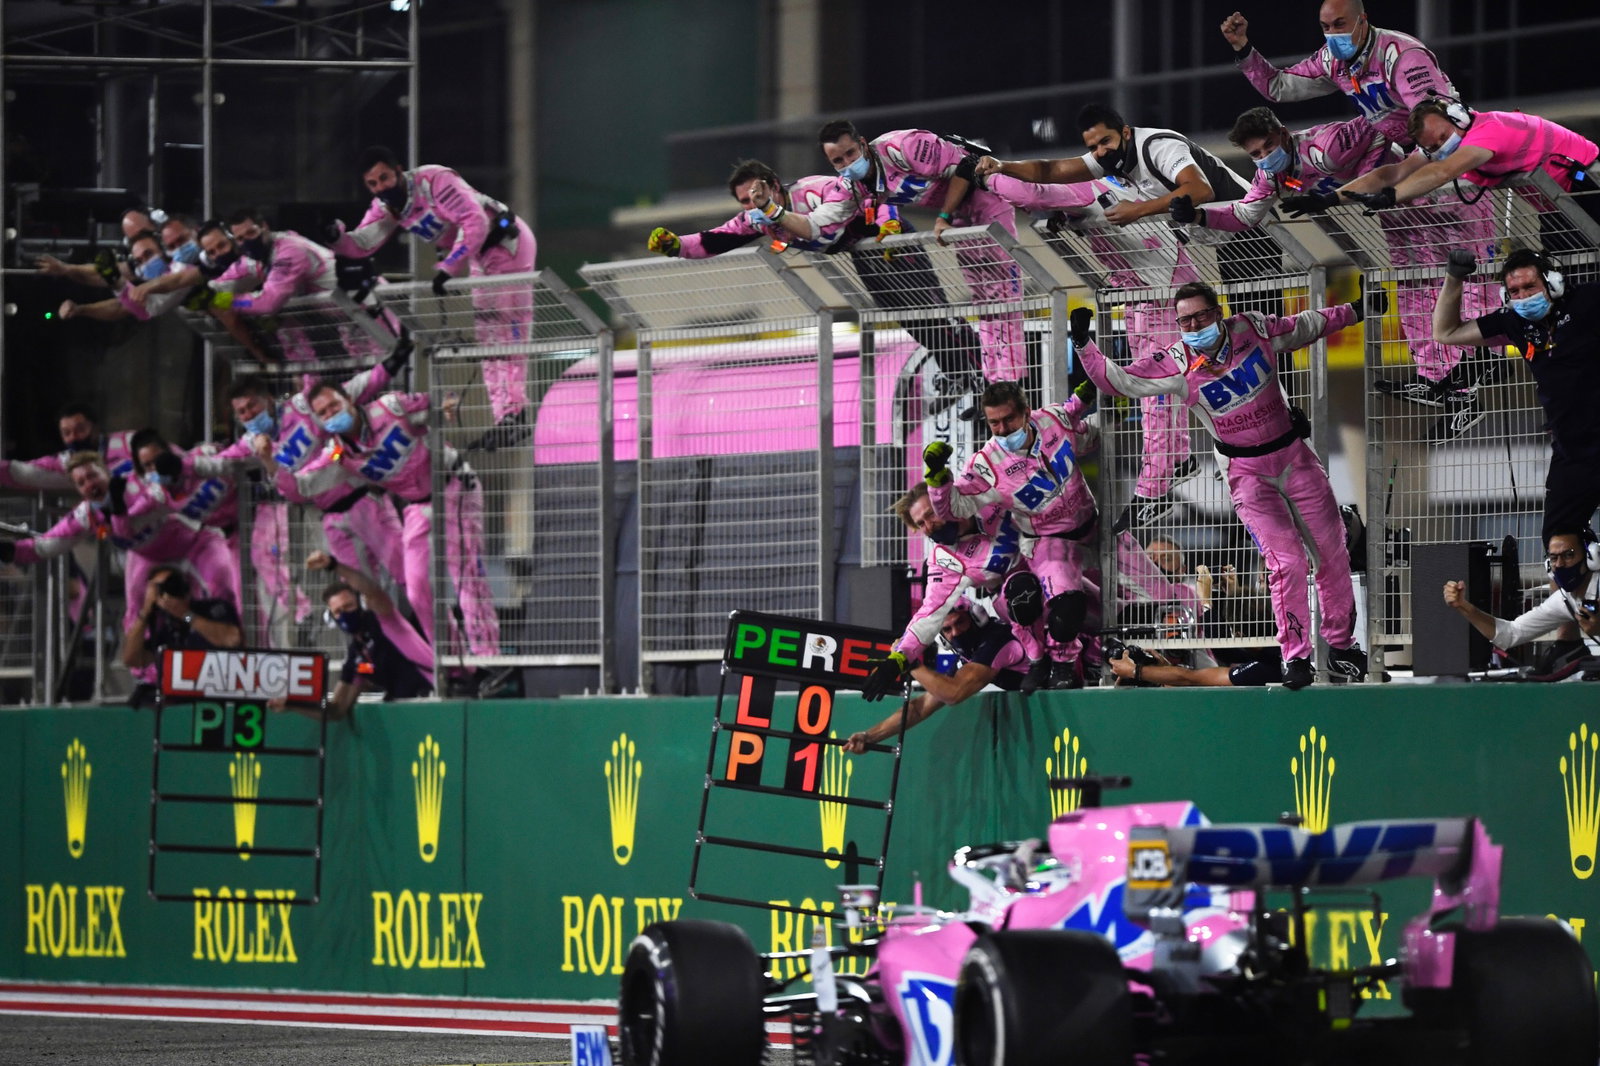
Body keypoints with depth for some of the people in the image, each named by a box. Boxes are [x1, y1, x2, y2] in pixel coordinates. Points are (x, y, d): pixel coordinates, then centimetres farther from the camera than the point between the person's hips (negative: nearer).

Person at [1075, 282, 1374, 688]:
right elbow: (1117, 381, -15)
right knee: (1286, 560, -15)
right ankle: (1295, 657, -3)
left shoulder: (1254, 328, -10)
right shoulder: (1177, 365, -15)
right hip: (1248, 475, -3)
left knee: (1332, 552, 8)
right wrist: (1084, 344, -25)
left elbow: (1304, 327, 9)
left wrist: (1350, 313, 17)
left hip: (1294, 456, 3)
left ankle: (1341, 645, 25)